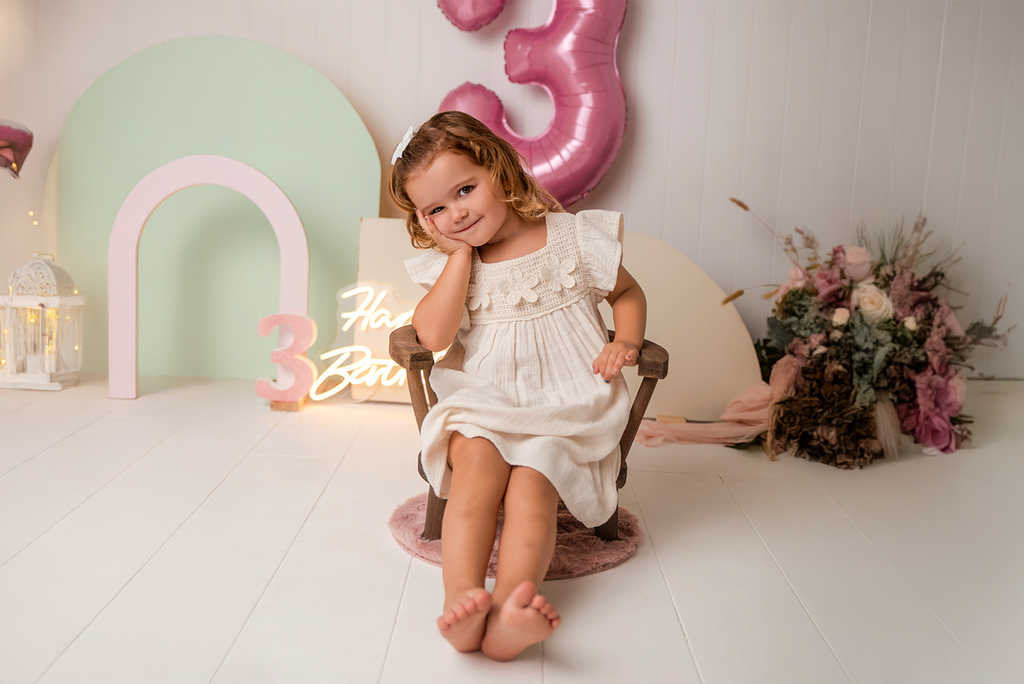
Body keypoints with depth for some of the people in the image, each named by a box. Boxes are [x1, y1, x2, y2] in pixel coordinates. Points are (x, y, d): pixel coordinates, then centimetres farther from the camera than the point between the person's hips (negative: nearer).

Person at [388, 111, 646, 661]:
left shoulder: (573, 237, 3)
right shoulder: (448, 264, 7)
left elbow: (628, 292, 17)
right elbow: (432, 335, -12)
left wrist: (625, 344, -3)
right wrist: (462, 251, -9)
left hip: (565, 408, -1)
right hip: (483, 407, 2)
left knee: (531, 482, -29)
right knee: (477, 460, -31)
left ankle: (507, 610, -45)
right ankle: (463, 596, -43)